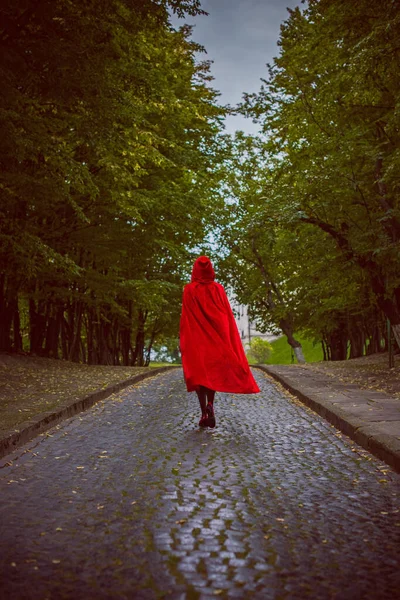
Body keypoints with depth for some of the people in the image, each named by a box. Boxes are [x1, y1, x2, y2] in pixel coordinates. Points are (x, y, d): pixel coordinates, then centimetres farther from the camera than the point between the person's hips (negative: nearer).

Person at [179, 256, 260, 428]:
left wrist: (184, 341, 2)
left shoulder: (189, 290, -2)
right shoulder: (218, 289, 2)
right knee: (214, 371, 14)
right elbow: (227, 315, 1)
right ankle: (210, 405, -6)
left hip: (196, 336, -1)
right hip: (216, 335, 1)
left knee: (199, 372, 3)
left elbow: (185, 317, -4)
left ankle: (204, 413, -7)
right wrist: (230, 340, 5)